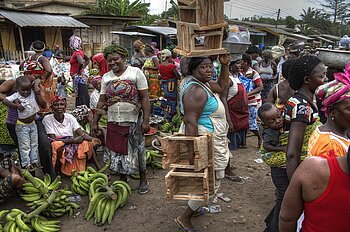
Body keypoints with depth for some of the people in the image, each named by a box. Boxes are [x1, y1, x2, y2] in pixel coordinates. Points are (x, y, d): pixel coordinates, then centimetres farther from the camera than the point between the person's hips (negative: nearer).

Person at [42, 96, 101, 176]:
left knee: (88, 143, -20)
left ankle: (98, 167, -9)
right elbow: (53, 139, -18)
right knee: (58, 146, -37)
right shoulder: (47, 119, -10)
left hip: (71, 144, 4)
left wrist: (92, 139, -31)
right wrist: (73, 140, -26)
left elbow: (80, 132, -9)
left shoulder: (69, 117, 0)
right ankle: (56, 173, -19)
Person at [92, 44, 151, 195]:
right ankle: (123, 181, 27)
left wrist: (146, 120, -15)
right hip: (113, 122, 4)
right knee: (117, 152, 10)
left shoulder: (136, 72, -4)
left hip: (133, 121, -4)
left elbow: (145, 98, -9)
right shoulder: (106, 77, 9)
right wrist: (95, 122, 8)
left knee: (137, 151, 5)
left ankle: (143, 180, 24)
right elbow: (102, 101, 12)